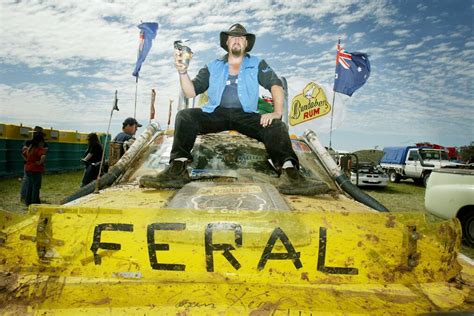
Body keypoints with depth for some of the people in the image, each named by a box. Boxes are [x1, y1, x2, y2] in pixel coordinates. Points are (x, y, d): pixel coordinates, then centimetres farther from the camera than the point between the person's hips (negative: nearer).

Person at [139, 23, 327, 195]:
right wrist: (183, 72, -5)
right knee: (185, 116, -25)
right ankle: (178, 169, -38)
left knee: (276, 126, -28)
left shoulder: (257, 65, 17)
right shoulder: (213, 67, 20)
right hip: (216, 114, 1)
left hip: (246, 115, -1)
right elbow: (191, 92, 14)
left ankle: (289, 173, -48)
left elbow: (276, 85, 3)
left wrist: (277, 112, -16)